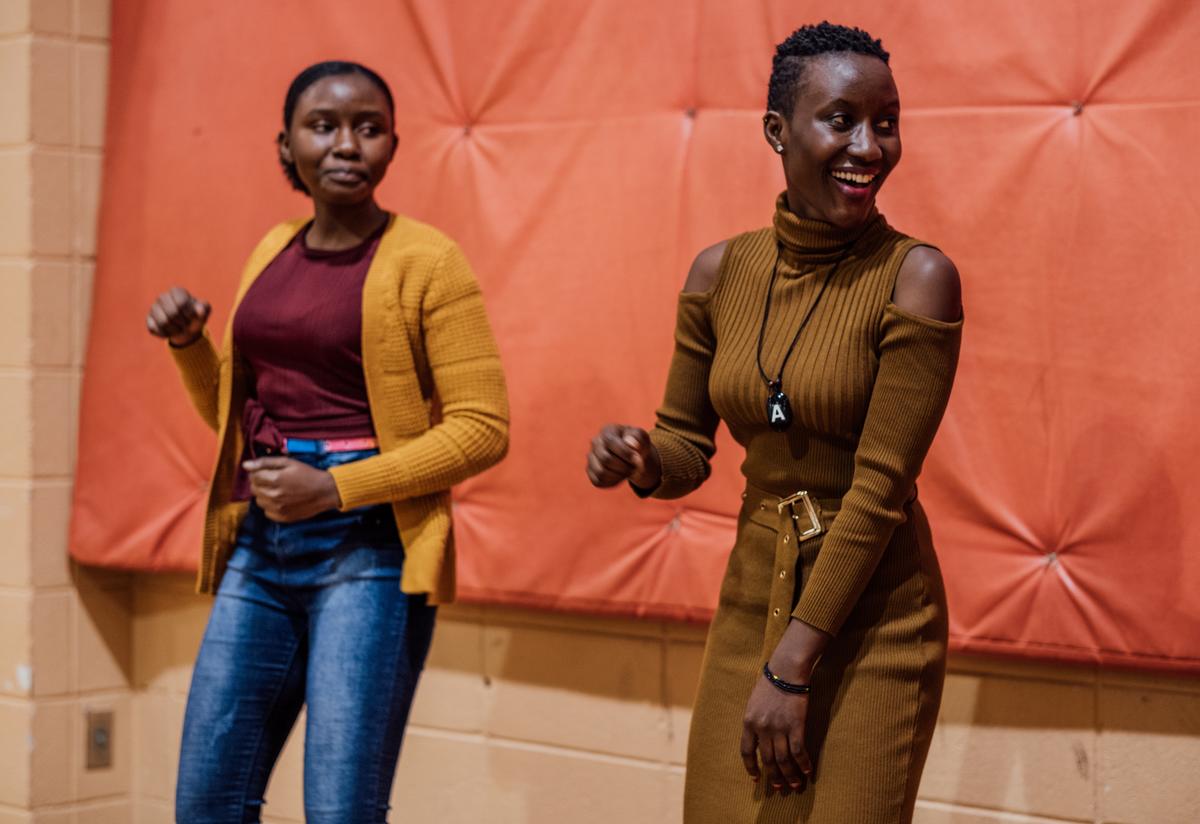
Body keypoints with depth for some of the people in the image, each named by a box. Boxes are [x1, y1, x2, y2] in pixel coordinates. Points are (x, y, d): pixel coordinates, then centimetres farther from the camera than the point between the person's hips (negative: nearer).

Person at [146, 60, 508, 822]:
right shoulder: (274, 252, 13)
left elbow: (482, 429, -11)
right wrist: (189, 342, 4)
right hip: (261, 548, 6)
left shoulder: (424, 260, -6)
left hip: (370, 550, -6)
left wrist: (335, 487, -17)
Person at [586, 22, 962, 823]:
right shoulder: (721, 273, 0)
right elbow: (688, 448, 10)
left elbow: (880, 488, -16)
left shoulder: (917, 277, -14)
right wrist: (641, 461, -15)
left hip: (873, 619, -4)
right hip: (752, 600, 4)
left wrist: (793, 668, -15)